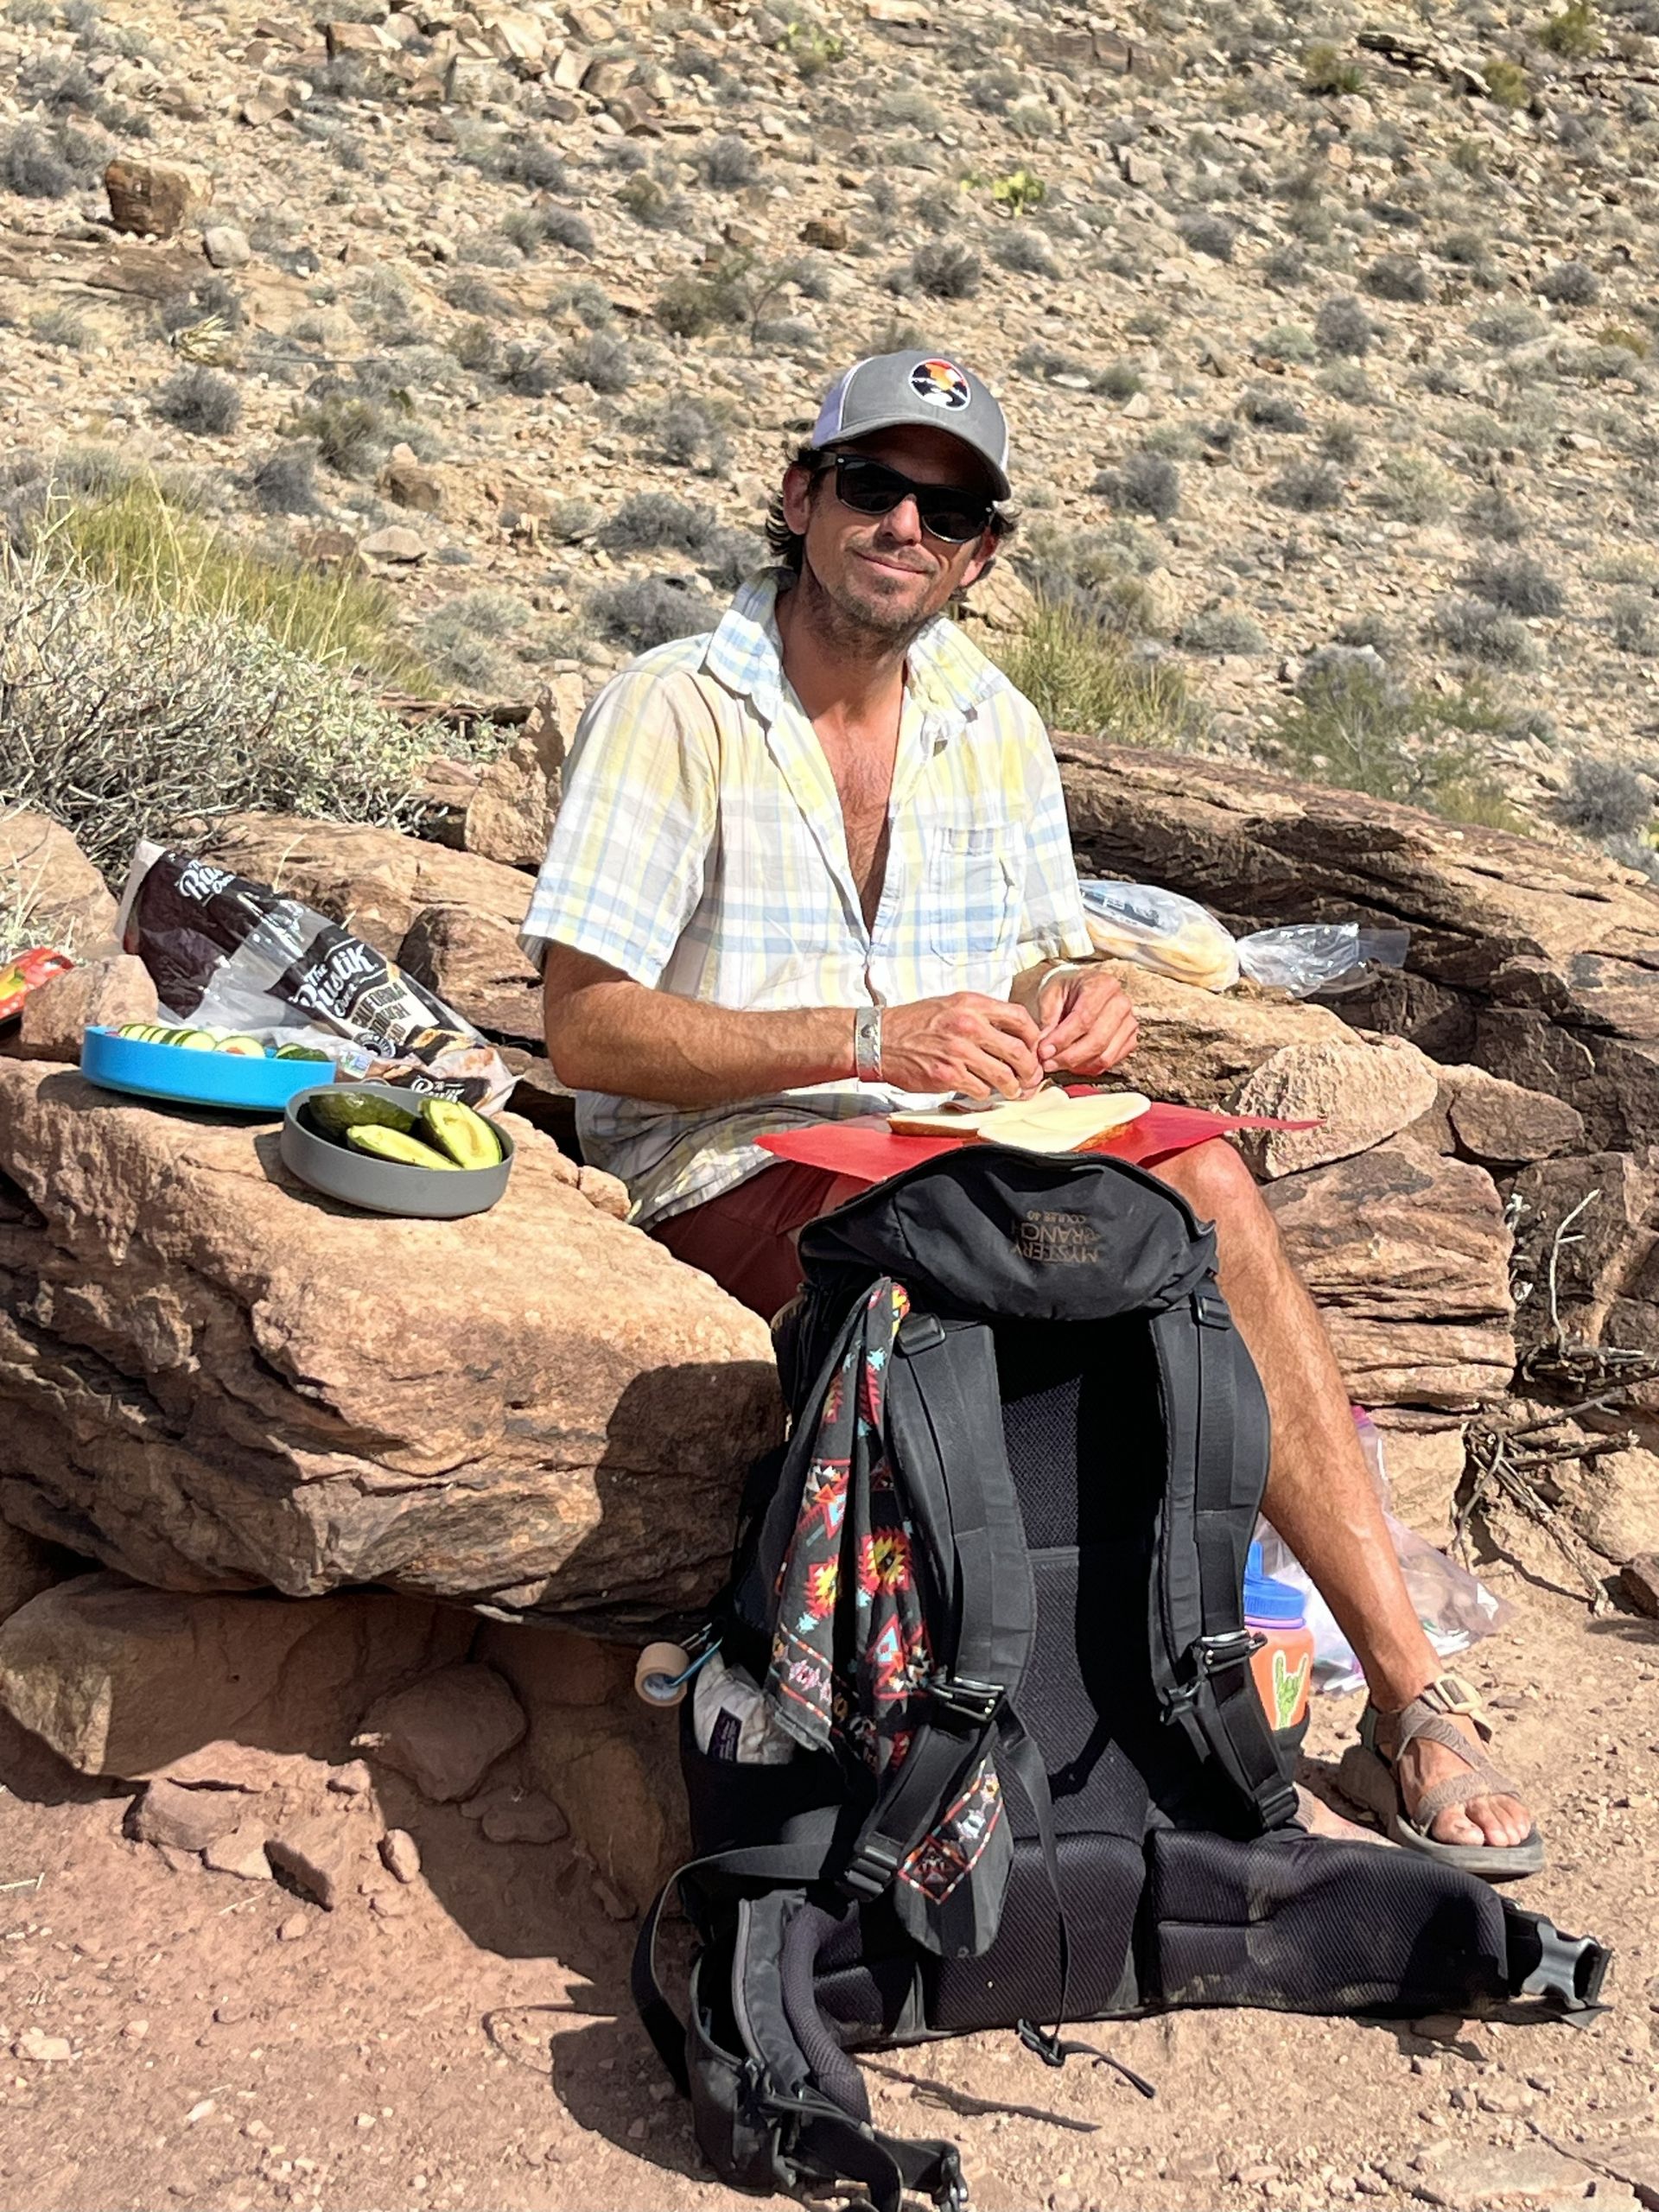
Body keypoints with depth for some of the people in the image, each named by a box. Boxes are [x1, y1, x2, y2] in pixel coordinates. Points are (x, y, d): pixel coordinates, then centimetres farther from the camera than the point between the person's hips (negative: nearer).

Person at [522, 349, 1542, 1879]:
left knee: (1205, 1184, -24)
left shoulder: (993, 725, 11)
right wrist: (871, 1040, -23)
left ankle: (1409, 1692, -20)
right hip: (736, 1177, -5)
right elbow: (587, 1030, -14)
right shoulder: (674, 714, -7)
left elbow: (1041, 971, 17)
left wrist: (1080, 1008, -9)